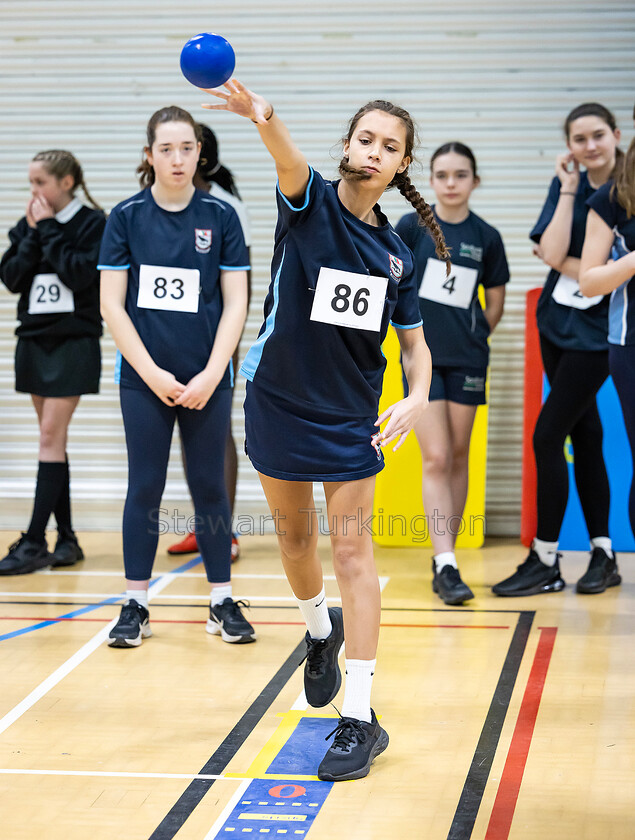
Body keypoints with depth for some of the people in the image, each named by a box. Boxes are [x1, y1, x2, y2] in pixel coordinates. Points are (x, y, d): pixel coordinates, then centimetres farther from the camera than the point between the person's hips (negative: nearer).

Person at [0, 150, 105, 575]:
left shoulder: (93, 224, -6)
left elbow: (81, 274, -19)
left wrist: (49, 231, -13)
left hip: (74, 344, -6)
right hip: (34, 341, 6)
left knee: (51, 437, -10)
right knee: (54, 440, 8)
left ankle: (35, 542, -10)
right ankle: (66, 539, 13)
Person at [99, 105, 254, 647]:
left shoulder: (220, 216, 1)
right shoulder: (126, 216, 0)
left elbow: (236, 303, 1)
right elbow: (112, 304, -1)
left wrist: (211, 375, -8)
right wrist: (152, 373, -8)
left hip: (207, 380, 0)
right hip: (144, 379, 0)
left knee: (209, 485, 5)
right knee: (145, 487, 3)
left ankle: (223, 602, 14)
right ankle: (136, 606, 11)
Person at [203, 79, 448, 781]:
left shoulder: (395, 252, 3)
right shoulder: (310, 202, -7)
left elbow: (414, 342, 10)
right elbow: (290, 161, -31)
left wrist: (417, 398, -12)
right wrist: (264, 119, -54)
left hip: (352, 416, 1)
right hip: (278, 401, -1)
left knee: (352, 551, -4)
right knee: (294, 535, 12)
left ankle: (360, 719, -1)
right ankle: (320, 628, 46)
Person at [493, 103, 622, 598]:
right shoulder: (567, 185, 4)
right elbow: (552, 254, -10)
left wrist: (565, 262, -13)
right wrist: (568, 189, -12)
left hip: (597, 333, -6)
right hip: (557, 322, 6)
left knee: (547, 435, -8)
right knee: (584, 435, 10)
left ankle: (546, 562, 1)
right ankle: (604, 555, 19)